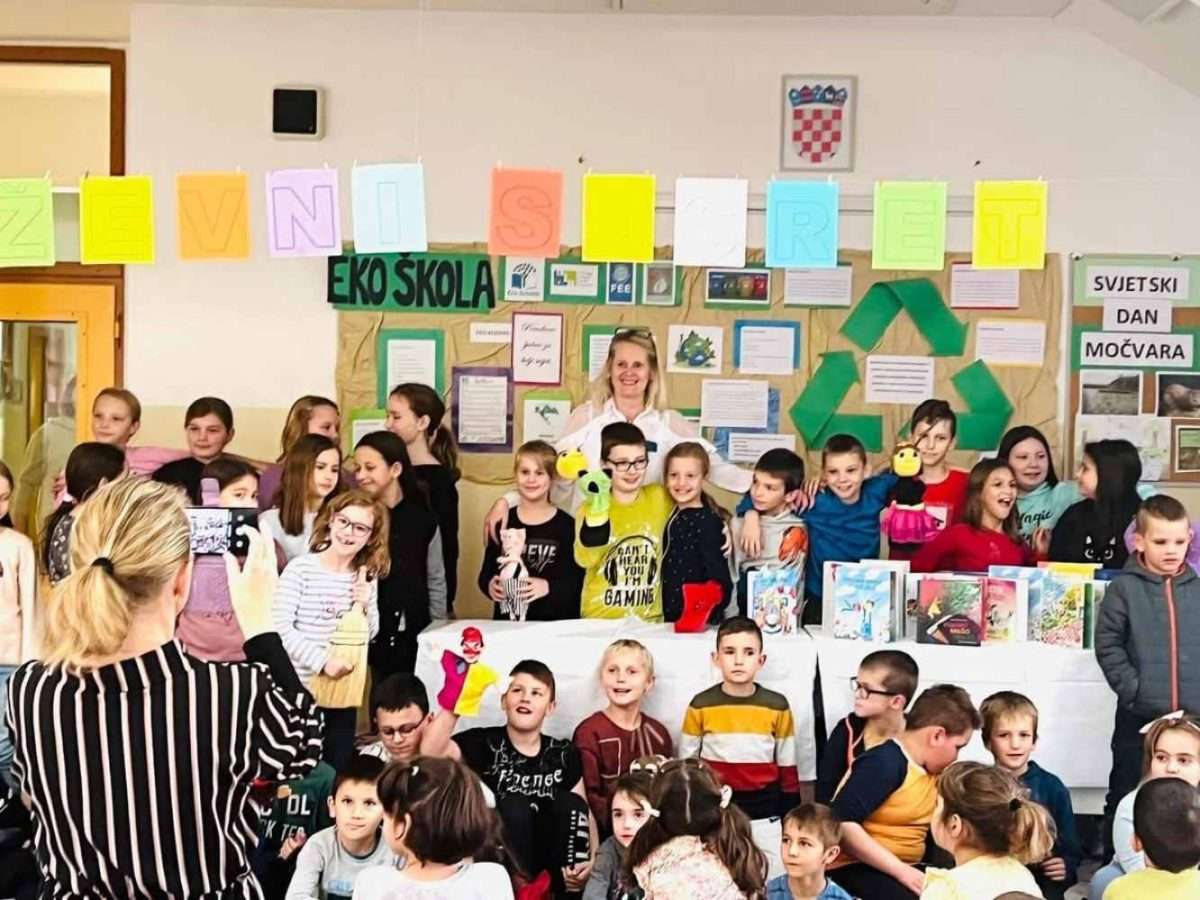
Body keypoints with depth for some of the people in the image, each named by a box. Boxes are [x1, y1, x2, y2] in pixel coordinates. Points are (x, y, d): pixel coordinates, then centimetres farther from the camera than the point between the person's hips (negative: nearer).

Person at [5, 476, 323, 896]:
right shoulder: (232, 694, -30)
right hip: (210, 890, -3)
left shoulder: (27, 691, -19)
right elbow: (301, 749, -8)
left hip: (75, 891, 3)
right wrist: (257, 620, -5)